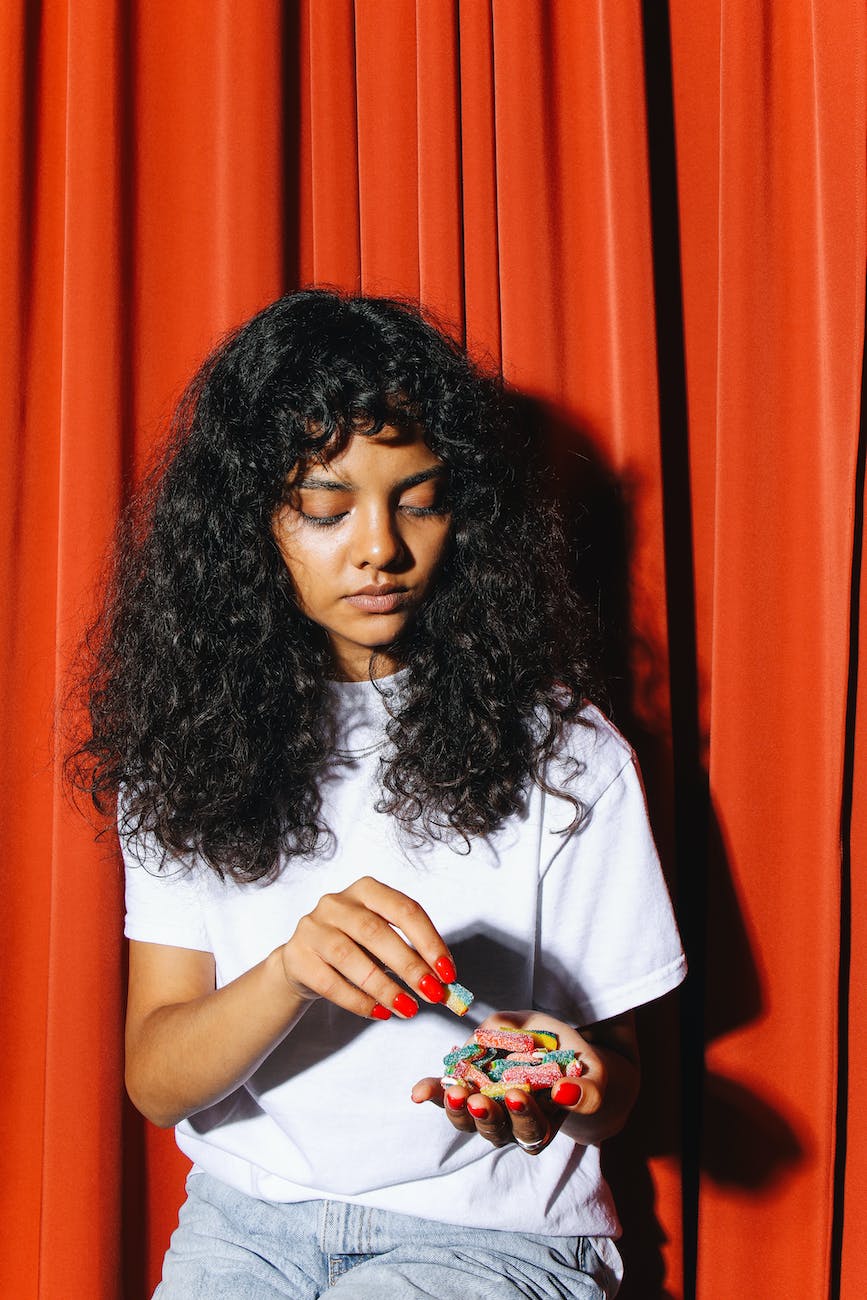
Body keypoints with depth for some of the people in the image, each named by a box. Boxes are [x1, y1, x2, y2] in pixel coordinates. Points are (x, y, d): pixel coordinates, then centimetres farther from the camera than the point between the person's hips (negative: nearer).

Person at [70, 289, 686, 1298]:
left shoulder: (565, 755, -5)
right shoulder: (196, 743, 0)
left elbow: (614, 1085, 1)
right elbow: (155, 1080, -5)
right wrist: (289, 973, -24)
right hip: (246, 1213, 3)